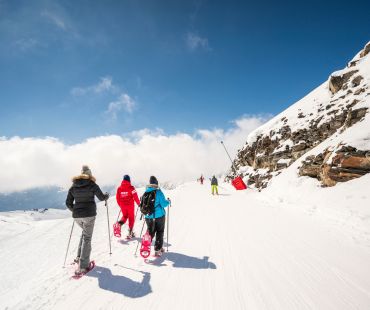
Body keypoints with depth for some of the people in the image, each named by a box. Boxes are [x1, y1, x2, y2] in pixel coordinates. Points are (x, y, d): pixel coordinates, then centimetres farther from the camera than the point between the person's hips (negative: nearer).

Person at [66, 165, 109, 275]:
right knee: (87, 238, 2)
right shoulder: (92, 184, -6)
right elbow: (102, 197, 2)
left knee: (85, 232, 27)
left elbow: (68, 203, 10)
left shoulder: (73, 186, 7)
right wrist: (107, 195, 23)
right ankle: (83, 266, 0)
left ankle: (79, 257, 25)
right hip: (89, 214, -5)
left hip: (76, 216, 5)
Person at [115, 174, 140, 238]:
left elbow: (117, 198, 5)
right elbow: (135, 197, -12)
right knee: (131, 218, 10)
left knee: (125, 216, 24)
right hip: (130, 205, -3)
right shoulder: (131, 188, -13)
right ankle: (130, 232, 12)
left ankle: (120, 223, -5)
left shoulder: (119, 188, 0)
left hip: (123, 206, 4)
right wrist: (138, 203, 4)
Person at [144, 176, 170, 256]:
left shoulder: (146, 192, -1)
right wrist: (168, 201, 5)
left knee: (150, 232, 20)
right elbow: (163, 204, -15)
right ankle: (157, 250, 15)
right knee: (159, 232, 12)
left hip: (148, 216, 4)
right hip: (159, 216, -4)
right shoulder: (158, 192, -16)